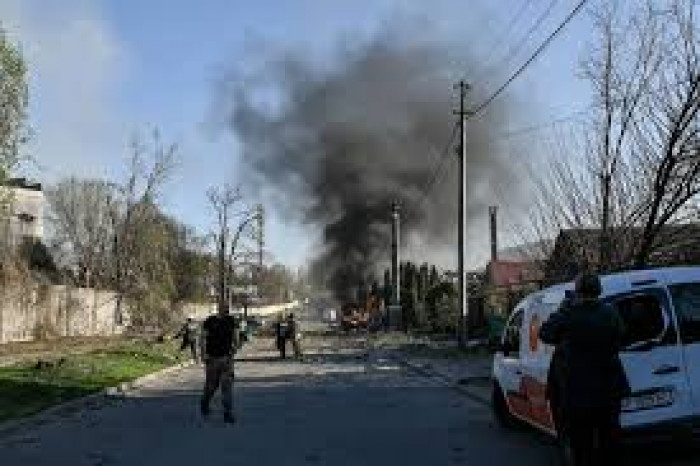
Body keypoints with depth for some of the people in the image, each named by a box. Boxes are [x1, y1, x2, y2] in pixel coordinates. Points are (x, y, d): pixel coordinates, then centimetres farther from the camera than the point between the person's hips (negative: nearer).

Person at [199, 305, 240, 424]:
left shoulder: (231, 321, 5)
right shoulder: (209, 321, -2)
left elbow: (235, 336, 6)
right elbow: (204, 338, -2)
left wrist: (234, 347, -11)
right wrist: (204, 354, -12)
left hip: (227, 357, 1)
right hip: (212, 357, -1)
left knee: (227, 384, -7)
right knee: (211, 385, 10)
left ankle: (228, 413, -5)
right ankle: (204, 403, 41)